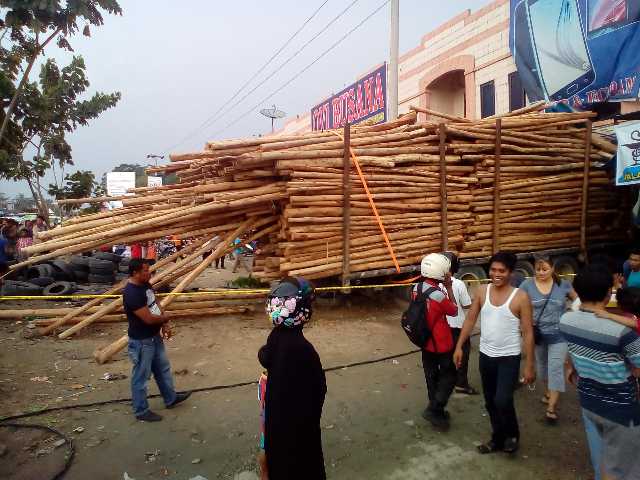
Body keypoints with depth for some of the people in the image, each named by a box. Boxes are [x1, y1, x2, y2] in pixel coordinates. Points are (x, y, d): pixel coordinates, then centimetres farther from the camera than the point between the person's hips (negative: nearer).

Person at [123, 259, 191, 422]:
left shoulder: (145, 284, 0)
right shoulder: (132, 293, -29)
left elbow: (156, 305, 10)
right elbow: (148, 318, -29)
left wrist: (165, 325, -2)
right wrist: (165, 318, -9)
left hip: (154, 336, 9)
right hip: (141, 341, -9)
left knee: (163, 368, 22)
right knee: (141, 376, 9)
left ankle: (170, 398, 40)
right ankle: (141, 411, 27)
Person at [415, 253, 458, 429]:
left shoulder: (416, 289, -7)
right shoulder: (438, 295, -27)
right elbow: (454, 311, -9)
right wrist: (449, 287, -7)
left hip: (425, 342, 7)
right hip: (442, 343, -7)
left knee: (431, 376, 18)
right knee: (448, 376, 12)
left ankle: (437, 411, 31)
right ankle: (433, 410, 8)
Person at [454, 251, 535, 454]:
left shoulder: (520, 297, -12)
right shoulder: (482, 291, -2)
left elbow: (528, 333, -9)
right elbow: (470, 320, 3)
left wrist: (530, 365, -9)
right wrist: (459, 347, -1)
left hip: (509, 357, -4)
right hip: (486, 355, 4)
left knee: (502, 401, -12)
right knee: (490, 402, 14)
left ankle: (512, 435, 18)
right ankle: (498, 438, 35)